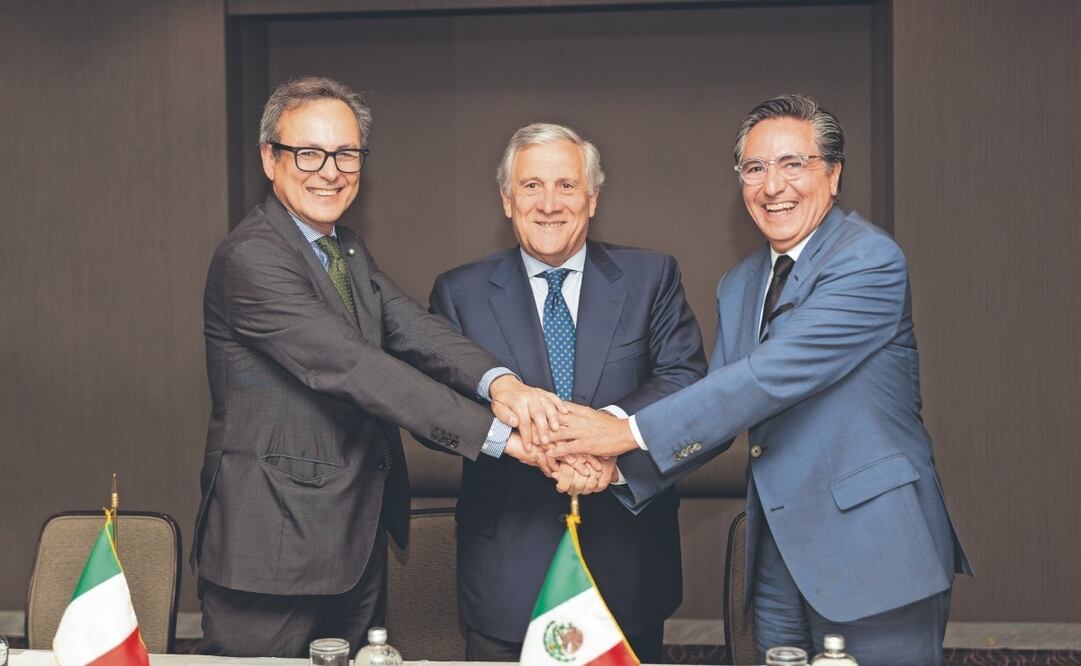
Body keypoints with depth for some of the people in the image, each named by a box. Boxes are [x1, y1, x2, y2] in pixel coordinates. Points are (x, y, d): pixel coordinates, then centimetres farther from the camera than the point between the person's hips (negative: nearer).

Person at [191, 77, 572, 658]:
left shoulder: (348, 250, 12)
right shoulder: (250, 258, -18)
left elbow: (412, 328, -4)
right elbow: (351, 367, -27)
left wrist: (498, 381, -26)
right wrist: (497, 433, -30)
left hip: (356, 541, 9)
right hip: (273, 545, -8)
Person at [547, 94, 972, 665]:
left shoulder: (869, 260, -13)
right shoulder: (738, 286, 14)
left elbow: (776, 374, -22)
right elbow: (716, 408, 10)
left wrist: (633, 431, -23)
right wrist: (616, 464, -8)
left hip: (874, 555, -7)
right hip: (779, 559, 7)